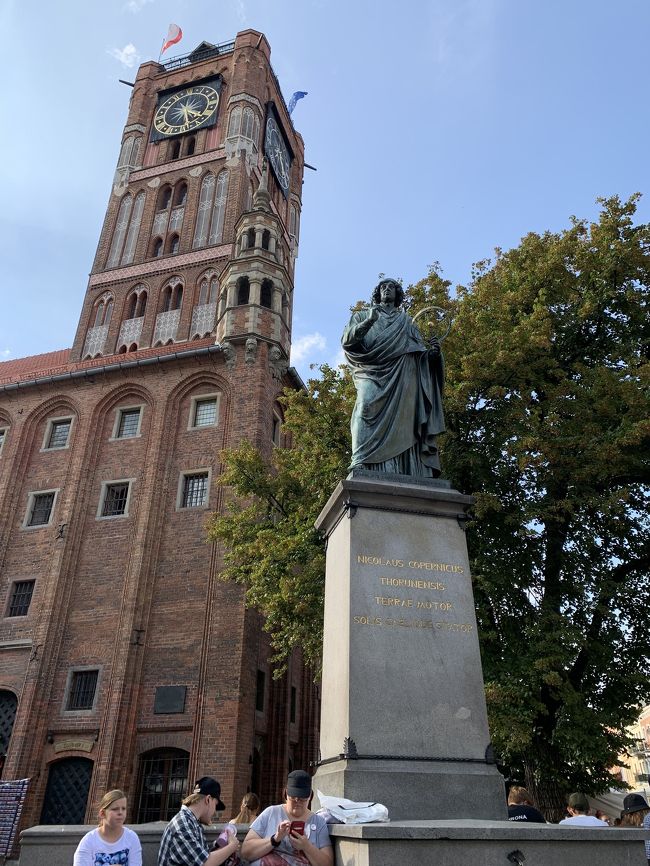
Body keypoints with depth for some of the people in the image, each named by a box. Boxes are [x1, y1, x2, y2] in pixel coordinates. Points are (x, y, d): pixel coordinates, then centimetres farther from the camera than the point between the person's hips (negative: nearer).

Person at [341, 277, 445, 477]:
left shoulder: (406, 321, 30)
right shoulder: (363, 315, 25)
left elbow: (419, 353, 21)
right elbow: (346, 341, 8)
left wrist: (432, 352, -2)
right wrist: (367, 322, -8)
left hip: (402, 376, 2)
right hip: (372, 372, -2)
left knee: (401, 415, -15)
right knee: (367, 405, -28)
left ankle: (403, 473, -22)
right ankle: (359, 461, -38)